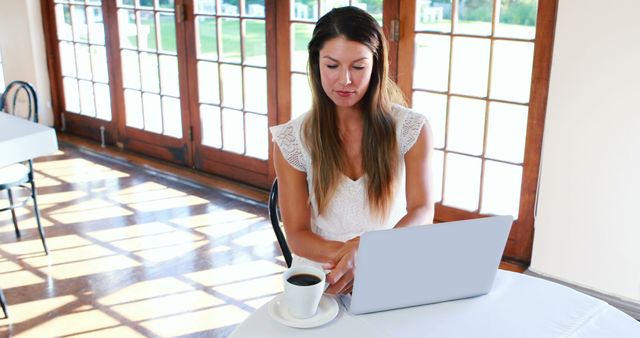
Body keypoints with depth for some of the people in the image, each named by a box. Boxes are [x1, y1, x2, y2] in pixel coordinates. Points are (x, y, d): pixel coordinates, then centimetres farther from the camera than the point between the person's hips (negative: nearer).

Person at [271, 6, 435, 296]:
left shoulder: (412, 129, -4)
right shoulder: (292, 140, -3)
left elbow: (422, 213, -12)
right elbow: (297, 234, -4)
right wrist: (345, 254, -25)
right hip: (320, 276, 0)